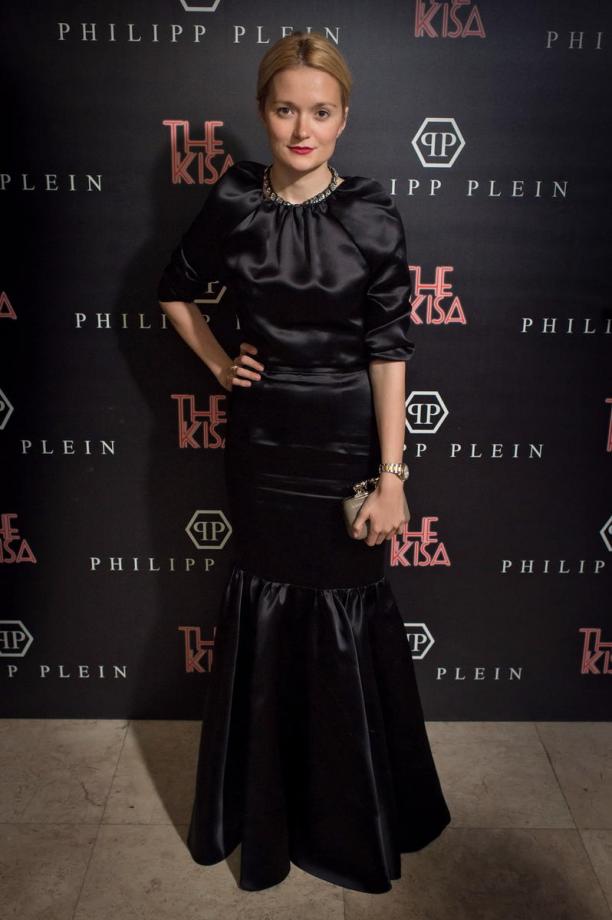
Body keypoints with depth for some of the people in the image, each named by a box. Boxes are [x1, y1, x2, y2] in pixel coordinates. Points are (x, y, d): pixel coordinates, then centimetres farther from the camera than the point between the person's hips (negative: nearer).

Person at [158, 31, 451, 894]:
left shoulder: (371, 216, -7)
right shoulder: (232, 204, 0)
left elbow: (389, 350, -10)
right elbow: (177, 292, 17)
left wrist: (392, 477, -13)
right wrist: (219, 364, 5)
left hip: (346, 443, -2)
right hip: (261, 440, 3)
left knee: (348, 619, 7)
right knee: (262, 613, 12)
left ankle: (356, 817, 33)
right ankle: (265, 809, 35)